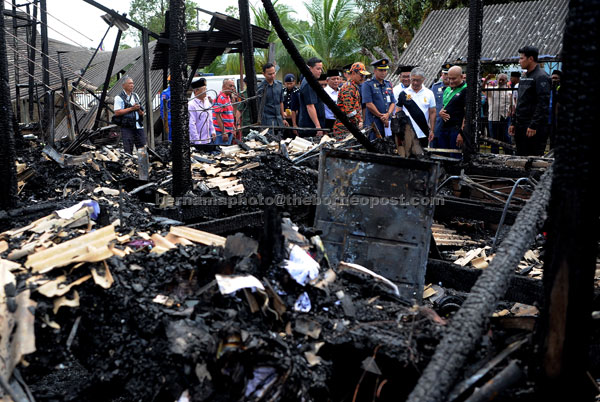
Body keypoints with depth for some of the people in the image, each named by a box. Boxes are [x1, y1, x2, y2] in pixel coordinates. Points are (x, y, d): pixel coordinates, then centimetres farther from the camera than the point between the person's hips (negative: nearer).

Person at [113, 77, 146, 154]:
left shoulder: (136, 96, 18)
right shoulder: (119, 98, -1)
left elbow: (142, 113, 20)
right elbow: (117, 112, -13)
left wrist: (138, 109, -3)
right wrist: (132, 108, -12)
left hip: (139, 127, 5)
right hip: (127, 128, -5)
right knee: (128, 150, -5)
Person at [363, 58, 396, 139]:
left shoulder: (388, 84, 17)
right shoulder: (367, 85, -3)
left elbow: (393, 102, 12)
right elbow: (369, 104, -11)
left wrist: (388, 114, -7)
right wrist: (381, 116, -9)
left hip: (387, 123, 6)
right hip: (373, 123, -6)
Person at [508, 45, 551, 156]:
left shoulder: (541, 77, -10)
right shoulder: (524, 77, 19)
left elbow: (543, 104, -17)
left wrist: (534, 126, -22)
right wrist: (513, 123, 18)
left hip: (535, 129, -9)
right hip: (521, 127, 9)